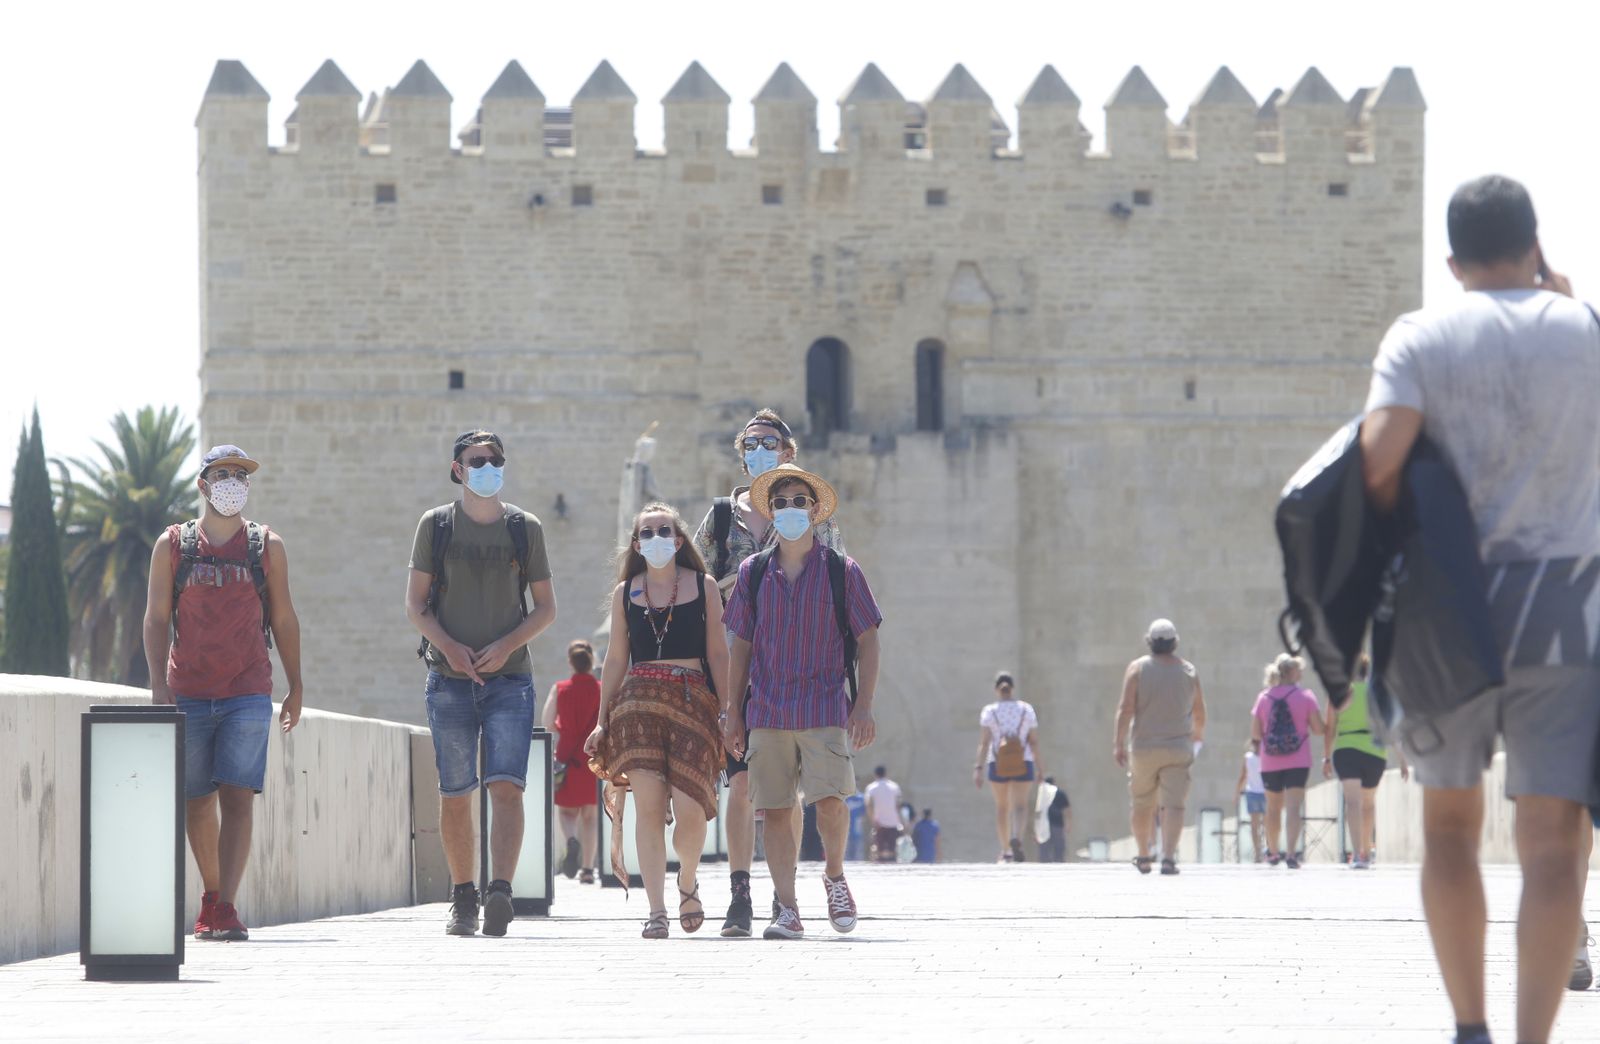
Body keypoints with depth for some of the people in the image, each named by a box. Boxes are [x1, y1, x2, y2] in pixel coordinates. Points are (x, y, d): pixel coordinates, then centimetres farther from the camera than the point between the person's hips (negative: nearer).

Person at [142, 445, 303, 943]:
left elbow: (283, 619, 13)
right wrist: (158, 686, -5)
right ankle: (211, 894, 24)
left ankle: (225, 909, -17)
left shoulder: (267, 546, 9)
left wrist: (296, 687, 10)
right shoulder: (173, 545, 7)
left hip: (248, 694, -1)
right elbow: (156, 618, 5)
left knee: (237, 798, -12)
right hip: (187, 692, 1)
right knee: (197, 800, 7)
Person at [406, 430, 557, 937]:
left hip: (509, 677, 0)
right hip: (449, 678, 0)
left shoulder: (524, 528, 8)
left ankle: (501, 892, -23)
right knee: (454, 795, 2)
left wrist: (507, 644, -8)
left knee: (507, 786, -15)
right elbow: (415, 604, 6)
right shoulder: (436, 525, 7)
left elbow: (546, 608, 10)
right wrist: (449, 646, -11)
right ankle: (463, 900, 12)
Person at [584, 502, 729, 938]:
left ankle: (688, 882, 19)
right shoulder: (625, 592, 14)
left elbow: (717, 654, 8)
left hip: (692, 700, -1)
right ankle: (656, 911, -8)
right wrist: (602, 721, 11)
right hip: (638, 702, 1)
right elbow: (616, 660, 15)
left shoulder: (703, 587, 9)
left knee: (689, 808, -11)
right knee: (649, 805, -9)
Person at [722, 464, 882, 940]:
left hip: (826, 708, -2)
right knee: (774, 810, 0)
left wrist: (865, 705, -4)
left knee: (830, 800, -15)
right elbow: (741, 644, 13)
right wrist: (732, 712, 9)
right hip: (768, 711, 3)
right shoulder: (754, 573, 9)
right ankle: (787, 910, 5)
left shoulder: (841, 571, 3)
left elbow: (867, 641, 5)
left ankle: (835, 875, 13)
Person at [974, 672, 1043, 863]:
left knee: (1001, 807, 14)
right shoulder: (1026, 709, 1)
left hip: (998, 766, 0)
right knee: (1020, 805, -7)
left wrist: (978, 768, -13)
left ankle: (1005, 851, 19)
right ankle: (1016, 838, -35)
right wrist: (1038, 767, 8)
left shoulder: (989, 711, -3)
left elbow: (983, 742, -10)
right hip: (1023, 764, 0)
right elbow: (1034, 741, 0)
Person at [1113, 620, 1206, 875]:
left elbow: (1126, 709, -8)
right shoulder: (1188, 670, 4)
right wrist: (1198, 735, 31)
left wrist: (1120, 743, -5)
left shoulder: (1138, 668, -2)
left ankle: (1144, 856, 25)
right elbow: (1199, 713, 11)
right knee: (1173, 805, -5)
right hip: (1178, 749, 0)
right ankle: (1168, 857, -19)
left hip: (1144, 747, 0)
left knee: (1142, 805, 14)